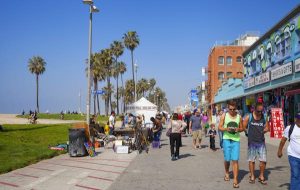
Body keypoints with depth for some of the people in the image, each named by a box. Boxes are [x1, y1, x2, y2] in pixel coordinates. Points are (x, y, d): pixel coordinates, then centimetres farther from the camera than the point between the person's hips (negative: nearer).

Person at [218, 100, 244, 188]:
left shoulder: (239, 117, 6)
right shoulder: (224, 116, 3)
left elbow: (242, 128, 13)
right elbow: (219, 127, 3)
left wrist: (238, 129, -9)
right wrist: (226, 129, -17)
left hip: (236, 140, 0)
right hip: (226, 139, 0)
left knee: (235, 160, -5)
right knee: (227, 159, 9)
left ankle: (235, 180, -4)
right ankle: (227, 173, 37)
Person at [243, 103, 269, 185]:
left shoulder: (264, 118, 2)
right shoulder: (248, 117, -5)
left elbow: (267, 128, 14)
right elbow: (243, 127, -1)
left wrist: (262, 131, 2)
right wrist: (251, 133, -2)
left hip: (261, 142, 2)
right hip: (251, 142, -2)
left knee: (263, 160, 0)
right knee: (251, 160, 8)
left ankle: (261, 176, 16)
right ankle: (252, 176, 22)